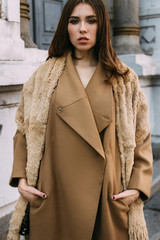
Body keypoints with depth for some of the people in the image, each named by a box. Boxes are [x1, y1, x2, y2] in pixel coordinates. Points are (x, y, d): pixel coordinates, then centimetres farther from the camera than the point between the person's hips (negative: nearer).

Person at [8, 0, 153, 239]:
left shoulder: (124, 79, 2)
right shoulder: (45, 76, 3)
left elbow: (141, 138, 5)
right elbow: (24, 130, 9)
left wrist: (138, 186, -4)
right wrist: (21, 178, -1)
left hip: (108, 199, 0)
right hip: (54, 195, 0)